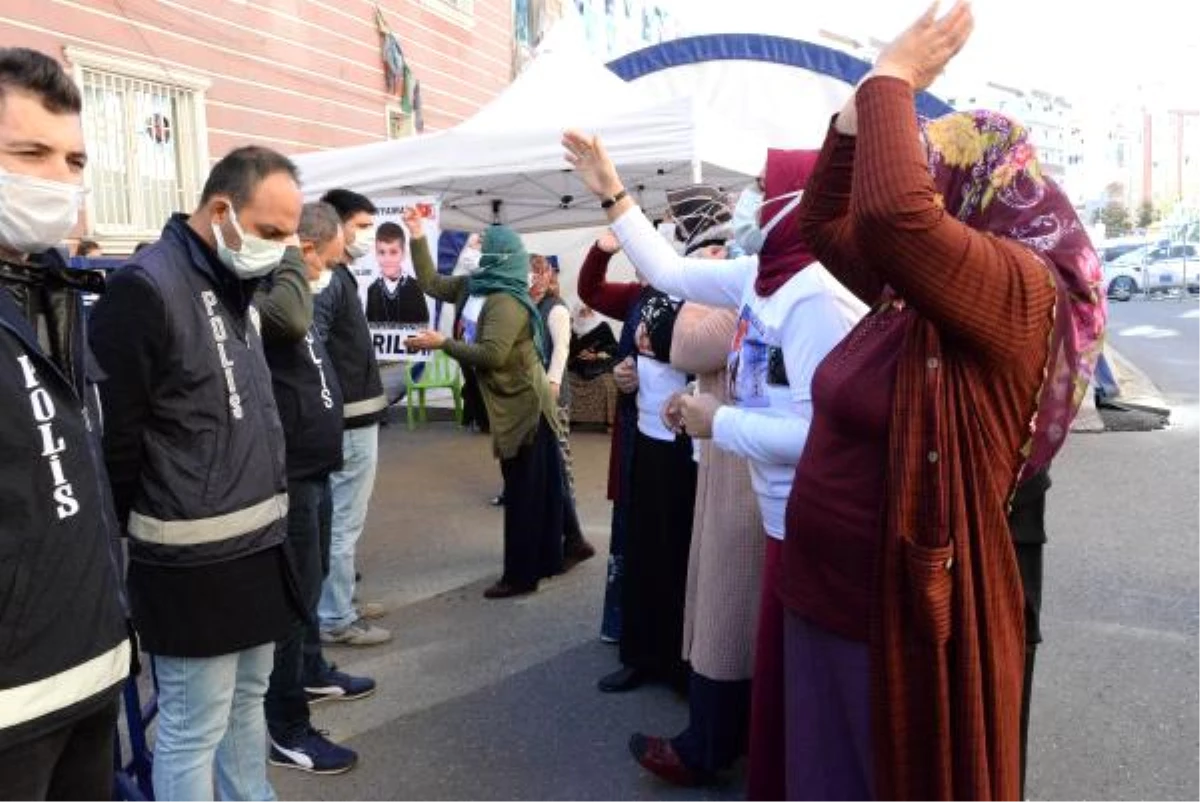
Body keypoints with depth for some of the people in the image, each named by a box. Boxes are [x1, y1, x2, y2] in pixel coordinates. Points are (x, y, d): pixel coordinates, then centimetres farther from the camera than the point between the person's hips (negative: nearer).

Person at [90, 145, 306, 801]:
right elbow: (114, 439, -16)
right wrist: (143, 533, -5)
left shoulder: (236, 285, 12)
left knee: (247, 701, 21)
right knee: (193, 731, 5)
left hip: (258, 547, 8)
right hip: (194, 564, -8)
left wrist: (270, 517, 14)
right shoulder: (145, 287, -16)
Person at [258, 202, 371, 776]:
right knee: (295, 591, -1)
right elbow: (292, 319, -41)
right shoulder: (260, 294, -19)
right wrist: (293, 262, -26)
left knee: (310, 583, 24)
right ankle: (287, 730, 11)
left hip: (311, 466, 10)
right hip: (288, 472, -10)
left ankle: (312, 672, 43)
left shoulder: (283, 290, 11)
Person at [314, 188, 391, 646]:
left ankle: (339, 605, 31)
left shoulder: (339, 277, 15)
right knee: (342, 525, -1)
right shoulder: (327, 280, -17)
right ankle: (335, 620, 10)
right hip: (348, 422, -10)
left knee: (341, 522, 18)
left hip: (355, 417, 10)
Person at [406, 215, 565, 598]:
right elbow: (430, 283, 13)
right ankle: (545, 560, 28)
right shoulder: (473, 287, 7)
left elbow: (491, 354, -29)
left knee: (523, 492, -1)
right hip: (511, 404, 9)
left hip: (522, 405, -9)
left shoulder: (506, 302, -21)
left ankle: (521, 575, 8)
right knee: (536, 488, 16)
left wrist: (443, 344, -21)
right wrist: (418, 238, 6)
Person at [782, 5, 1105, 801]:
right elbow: (825, 221, 17)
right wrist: (863, 100, 4)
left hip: (908, 620, -8)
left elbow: (890, 213, -38)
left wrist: (894, 79, -21)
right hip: (833, 601, 8)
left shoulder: (1023, 292, -19)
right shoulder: (913, 292, 5)